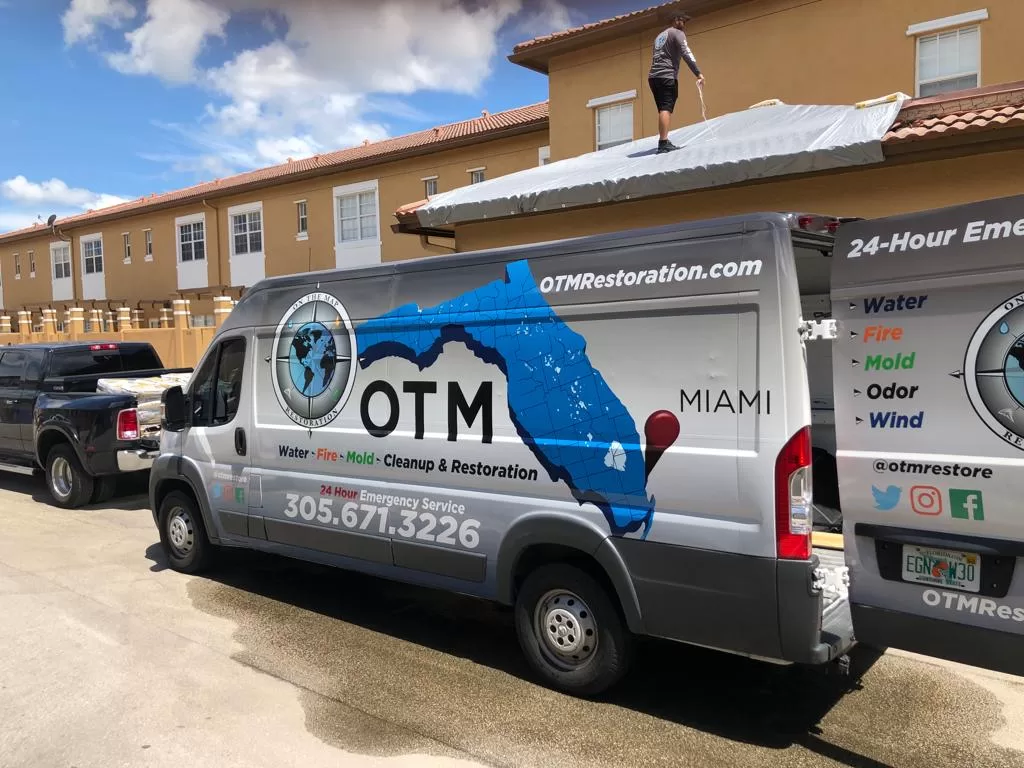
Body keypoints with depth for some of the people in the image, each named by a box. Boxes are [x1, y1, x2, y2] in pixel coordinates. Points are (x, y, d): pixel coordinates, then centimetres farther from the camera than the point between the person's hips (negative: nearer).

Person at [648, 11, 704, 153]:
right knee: (666, 109, -18)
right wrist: (698, 73, -18)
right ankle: (663, 143, -30)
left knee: (663, 109, 10)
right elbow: (686, 54, -12)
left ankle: (663, 142, 5)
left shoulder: (660, 36, 29)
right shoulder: (678, 33, 2)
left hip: (653, 76, 8)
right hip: (667, 76, -8)